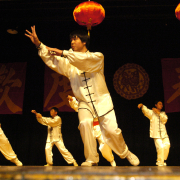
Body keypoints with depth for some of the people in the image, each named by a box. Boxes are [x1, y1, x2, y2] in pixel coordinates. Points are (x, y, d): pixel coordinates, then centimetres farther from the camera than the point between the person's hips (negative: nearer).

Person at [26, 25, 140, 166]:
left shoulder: (98, 57, -2)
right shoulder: (69, 63, 9)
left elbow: (85, 59, -24)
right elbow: (52, 61, -4)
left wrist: (63, 53, -28)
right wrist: (38, 44, -17)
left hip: (102, 100, -2)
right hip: (84, 103, 2)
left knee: (111, 130, -9)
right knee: (84, 124, -25)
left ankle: (125, 153, 21)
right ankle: (92, 159, -9)